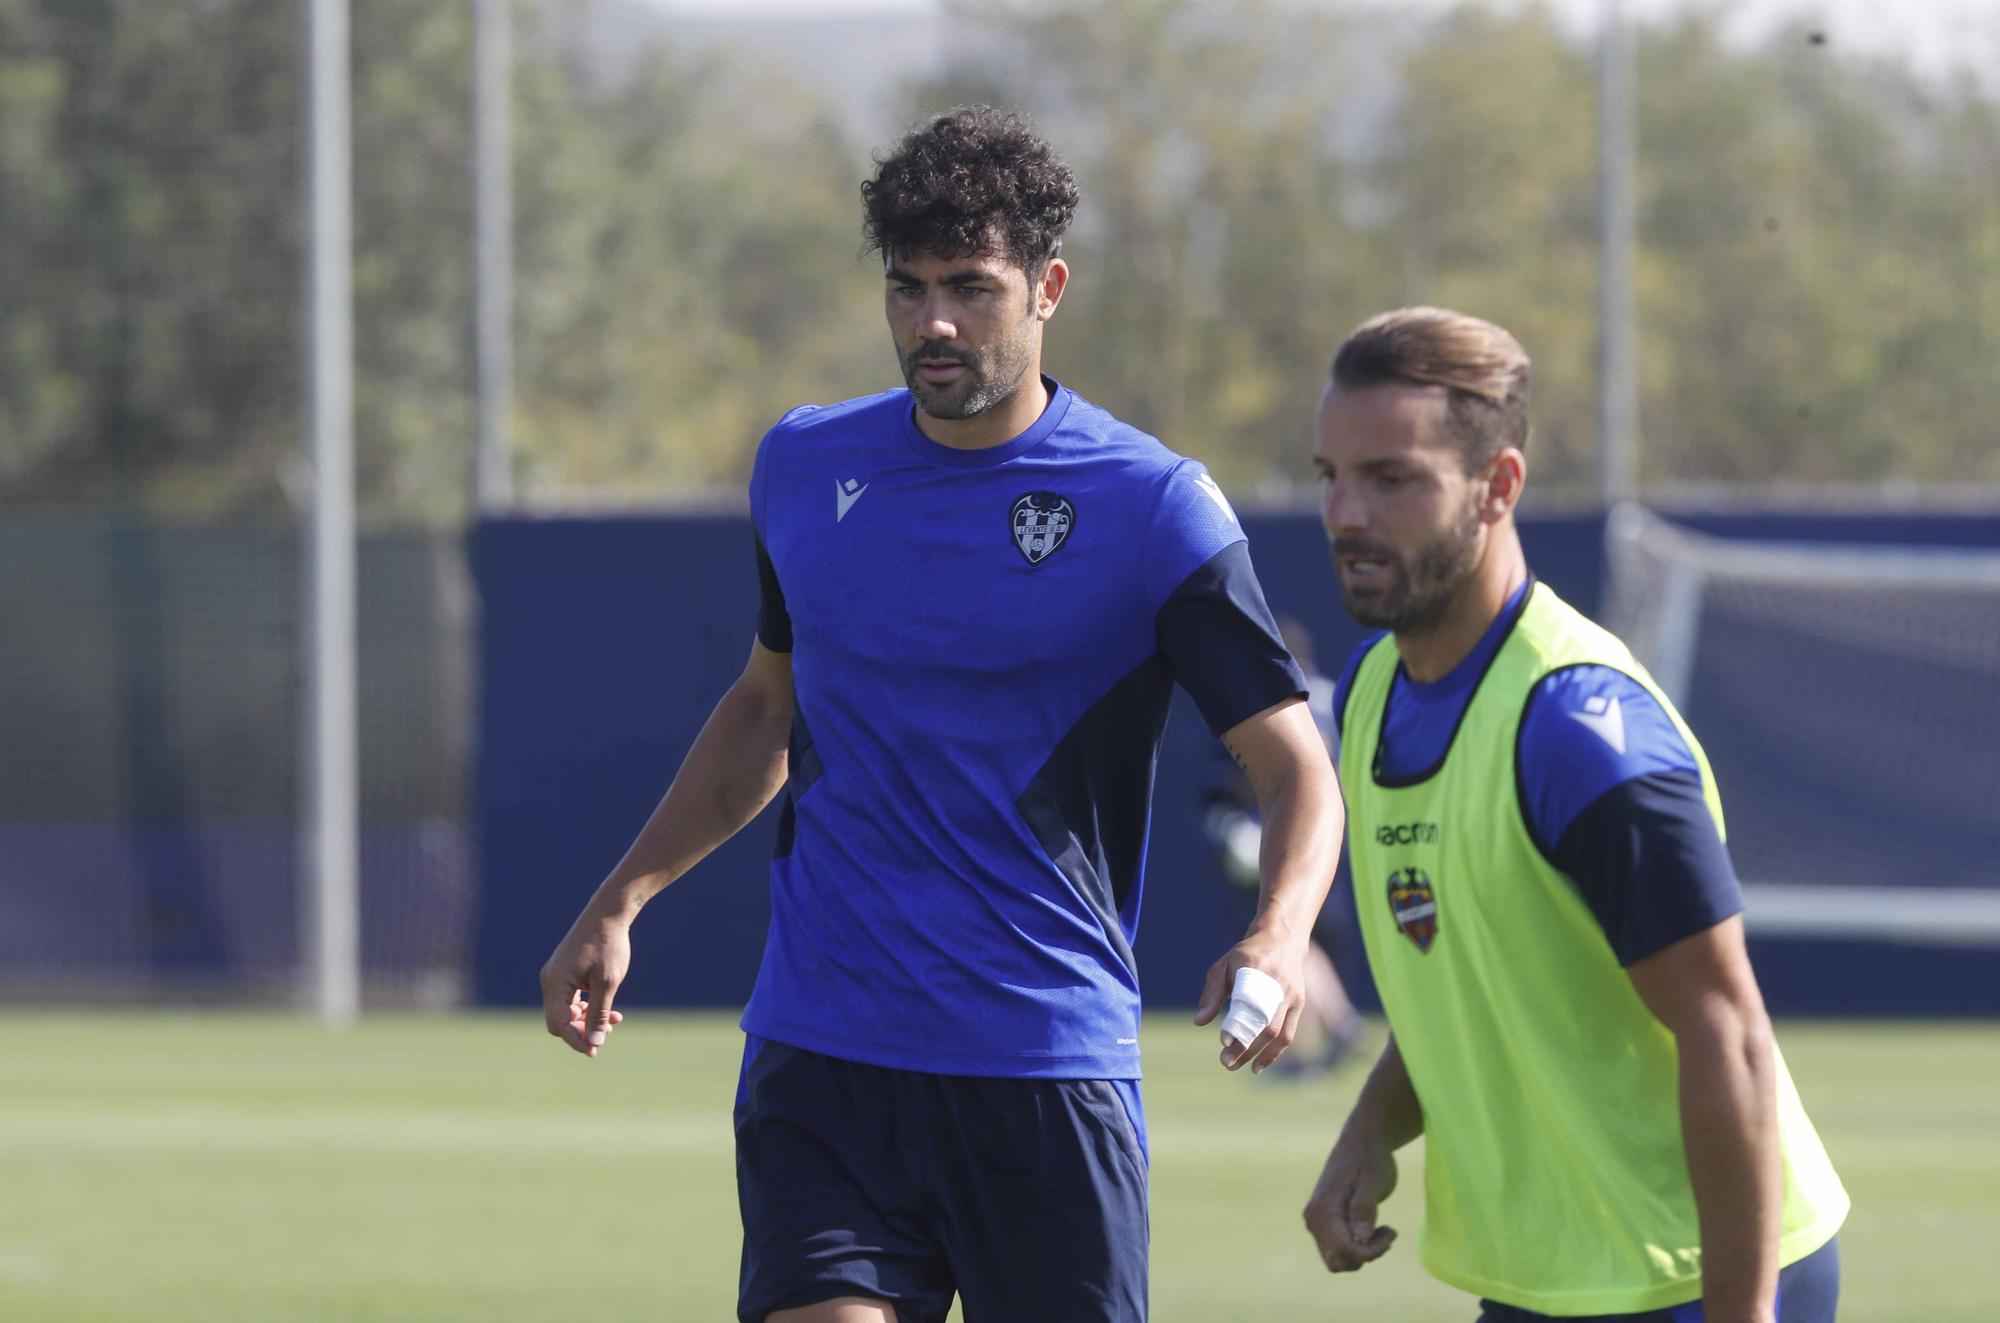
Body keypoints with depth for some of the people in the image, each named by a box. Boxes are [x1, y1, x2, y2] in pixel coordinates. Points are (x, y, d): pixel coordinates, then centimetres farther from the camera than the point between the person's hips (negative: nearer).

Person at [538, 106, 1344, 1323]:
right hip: (820, 1061, 3)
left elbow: (1298, 767, -7)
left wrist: (1278, 938, -27)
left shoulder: (1152, 505, -6)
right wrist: (620, 902, 18)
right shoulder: (805, 467, 8)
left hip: (1050, 1072, -3)